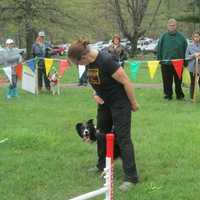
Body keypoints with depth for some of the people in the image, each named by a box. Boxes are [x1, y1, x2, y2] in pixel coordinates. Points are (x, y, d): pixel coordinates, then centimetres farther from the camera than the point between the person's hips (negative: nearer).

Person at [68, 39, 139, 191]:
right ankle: (102, 166, 36)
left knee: (123, 138, -9)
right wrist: (96, 94, -6)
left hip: (120, 103, -9)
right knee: (101, 133, 18)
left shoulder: (106, 61, -30)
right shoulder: (89, 63, -5)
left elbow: (126, 82, -24)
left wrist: (133, 103, -16)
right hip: (105, 103, 9)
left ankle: (131, 177, -5)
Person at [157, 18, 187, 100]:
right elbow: (159, 49, 5)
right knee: (167, 81, 5)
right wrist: (159, 59, 0)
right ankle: (168, 95, 17)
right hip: (166, 63, 0)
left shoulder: (181, 37, 1)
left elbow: (185, 49, 5)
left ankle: (180, 95, 20)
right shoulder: (164, 36, 1)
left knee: (178, 80, 8)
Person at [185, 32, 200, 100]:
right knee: (192, 82, 9)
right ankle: (191, 97, 18)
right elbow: (186, 57, 2)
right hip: (192, 67, 0)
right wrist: (194, 55, -13)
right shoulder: (190, 46, 2)